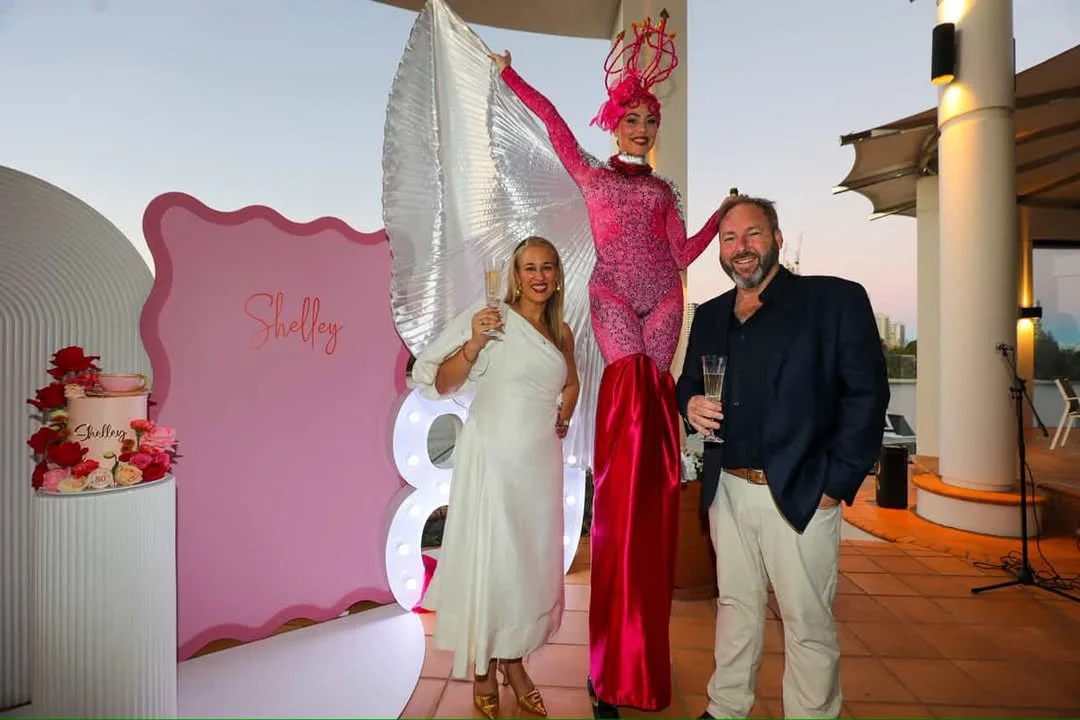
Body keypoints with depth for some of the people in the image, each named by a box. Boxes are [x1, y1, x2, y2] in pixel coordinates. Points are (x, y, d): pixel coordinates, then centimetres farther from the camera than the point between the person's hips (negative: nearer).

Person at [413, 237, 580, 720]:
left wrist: (564, 415, 9)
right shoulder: (490, 319, -9)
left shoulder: (561, 332, 8)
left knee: (532, 562, 14)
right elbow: (441, 383, -12)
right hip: (494, 458, -5)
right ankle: (483, 671, 28)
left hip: (542, 462, 6)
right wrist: (474, 344, -25)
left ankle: (514, 662, 35)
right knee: (491, 561, 5)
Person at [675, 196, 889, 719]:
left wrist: (836, 483, -13)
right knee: (735, 605, 19)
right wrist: (691, 404, -5)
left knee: (808, 623, 8)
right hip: (726, 489, 5)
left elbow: (866, 395, -9)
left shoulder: (835, 300, -5)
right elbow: (689, 382, 18)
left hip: (799, 494, -5)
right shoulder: (710, 315, 11)